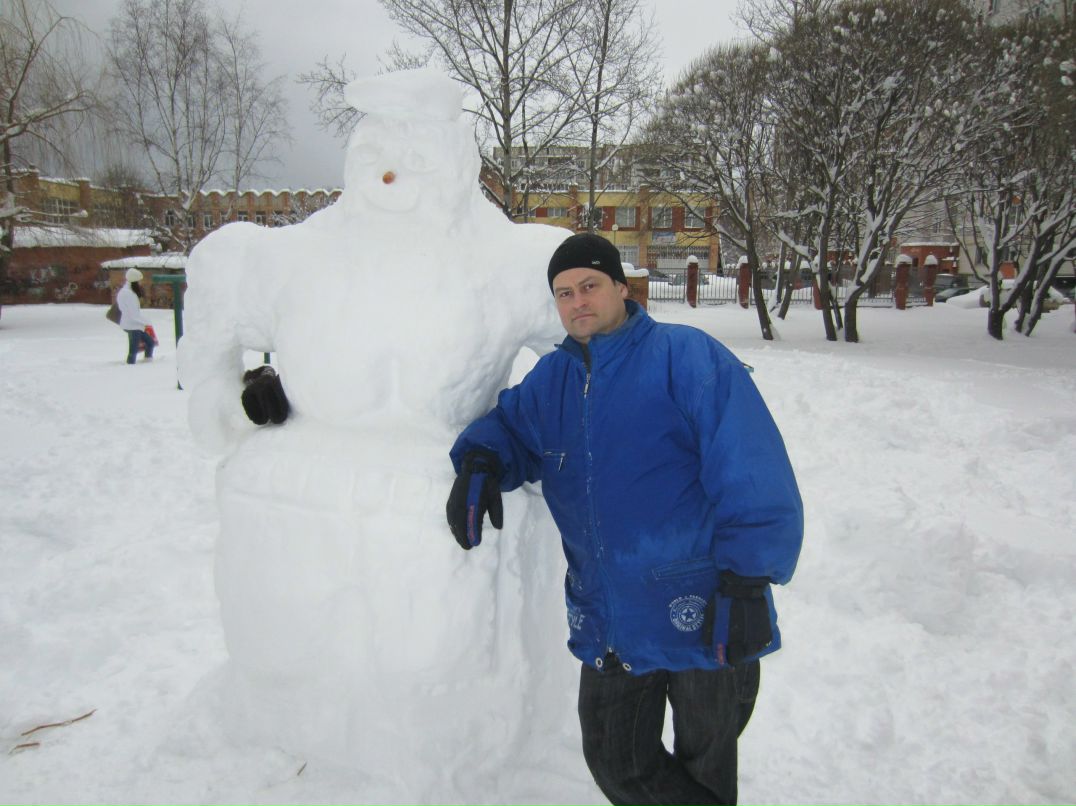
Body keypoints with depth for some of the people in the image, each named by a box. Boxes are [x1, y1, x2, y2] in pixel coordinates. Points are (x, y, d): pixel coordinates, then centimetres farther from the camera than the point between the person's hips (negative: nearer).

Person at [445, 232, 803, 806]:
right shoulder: (550, 378, 7)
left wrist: (746, 583, -23)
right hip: (608, 625, 5)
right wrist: (480, 462, -9)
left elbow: (751, 474, -18)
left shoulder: (689, 358, -13)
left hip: (707, 618, -5)